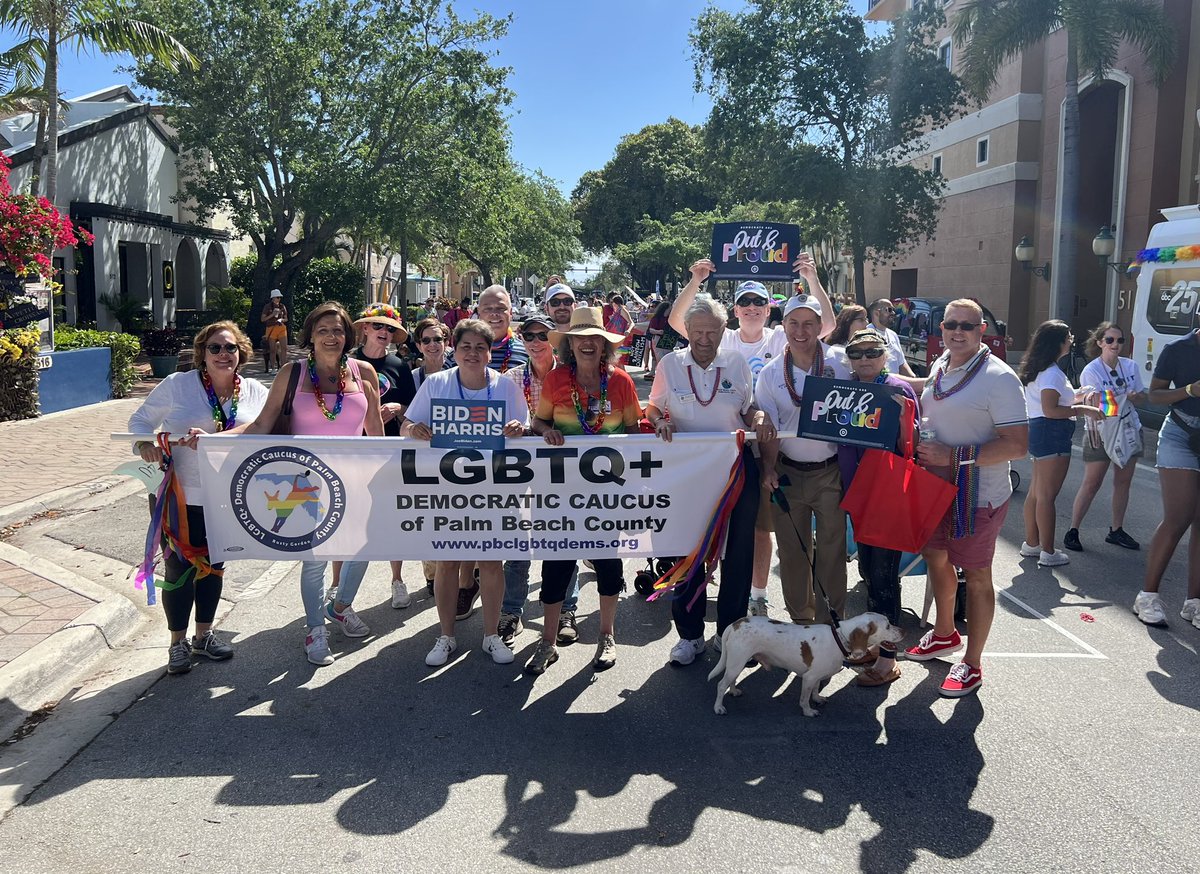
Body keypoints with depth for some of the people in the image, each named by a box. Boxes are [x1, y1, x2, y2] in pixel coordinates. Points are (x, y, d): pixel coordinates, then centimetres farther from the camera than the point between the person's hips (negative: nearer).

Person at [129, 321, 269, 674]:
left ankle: (203, 635, 32)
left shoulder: (256, 392, 1)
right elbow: (140, 419, 3)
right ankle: (178, 642, 21)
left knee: (213, 565, 15)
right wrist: (145, 443, -17)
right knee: (180, 566, 3)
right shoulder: (177, 385, -5)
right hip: (181, 496, -3)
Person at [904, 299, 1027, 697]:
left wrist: (954, 455, -26)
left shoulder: (998, 377, -18)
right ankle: (944, 634, 44)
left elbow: (1017, 444, -23)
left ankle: (972, 664, 19)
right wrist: (922, 447, 4)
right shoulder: (940, 366, 6)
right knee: (936, 557, 21)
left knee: (975, 576, 4)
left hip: (978, 496, -8)